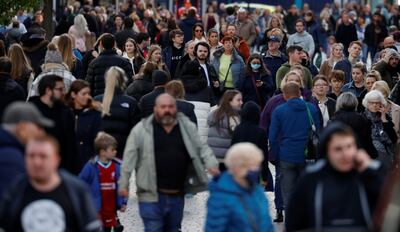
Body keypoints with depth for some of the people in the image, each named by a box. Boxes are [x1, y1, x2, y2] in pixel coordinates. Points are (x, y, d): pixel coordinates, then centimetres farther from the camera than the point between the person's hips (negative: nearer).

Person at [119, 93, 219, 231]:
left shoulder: (188, 127, 6)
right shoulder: (141, 129, -4)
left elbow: (201, 148, 12)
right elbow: (130, 158, -4)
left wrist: (211, 164, -6)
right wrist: (124, 184, -7)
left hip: (177, 195, 4)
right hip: (151, 195, -4)